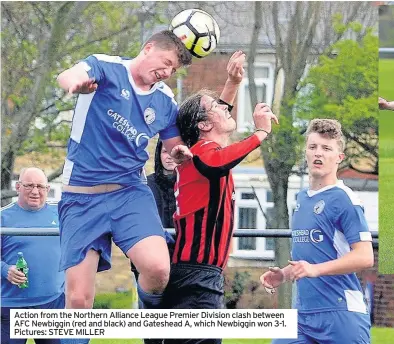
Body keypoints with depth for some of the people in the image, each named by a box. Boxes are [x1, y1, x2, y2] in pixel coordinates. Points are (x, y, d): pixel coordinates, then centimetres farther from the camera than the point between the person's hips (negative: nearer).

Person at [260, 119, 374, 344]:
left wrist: (316, 269, -25)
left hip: (341, 314, -8)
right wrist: (284, 274, 11)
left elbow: (365, 257, -16)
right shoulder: (302, 199, 15)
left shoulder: (344, 199, -9)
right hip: (303, 314, 8)